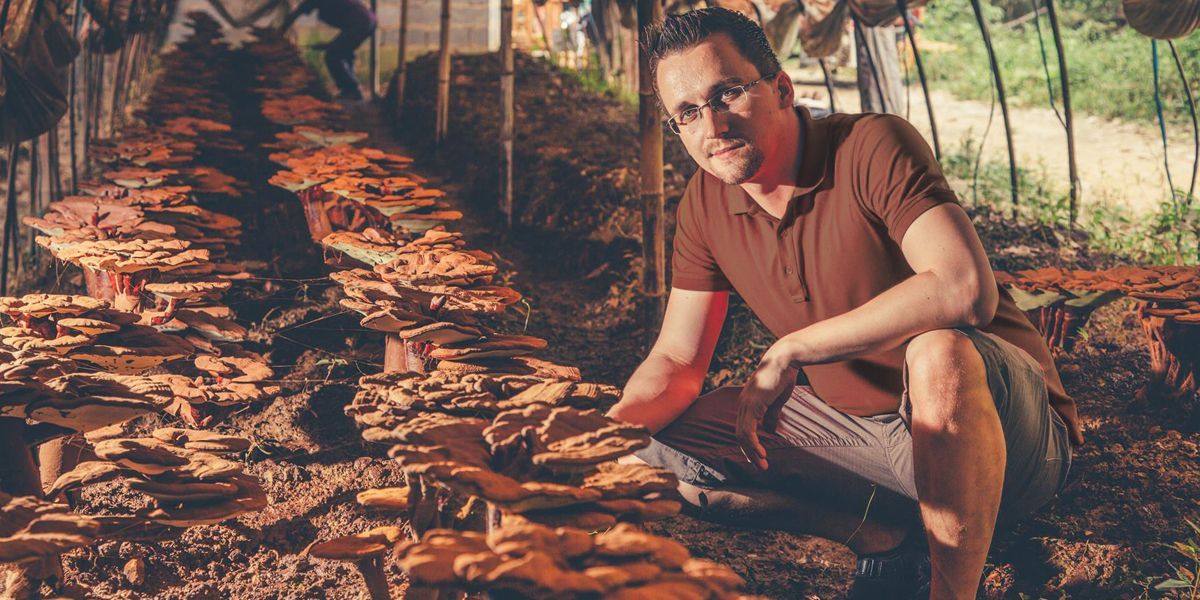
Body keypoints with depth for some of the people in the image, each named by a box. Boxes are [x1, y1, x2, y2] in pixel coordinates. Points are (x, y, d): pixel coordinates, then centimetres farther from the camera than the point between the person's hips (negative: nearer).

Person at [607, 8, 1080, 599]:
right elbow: (674, 363, 7)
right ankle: (895, 538, -9)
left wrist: (789, 350, -29)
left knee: (938, 353, -40)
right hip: (848, 417, 6)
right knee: (657, 453, -8)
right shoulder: (705, 203, 1)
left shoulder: (875, 146, -18)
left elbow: (966, 291, -34)